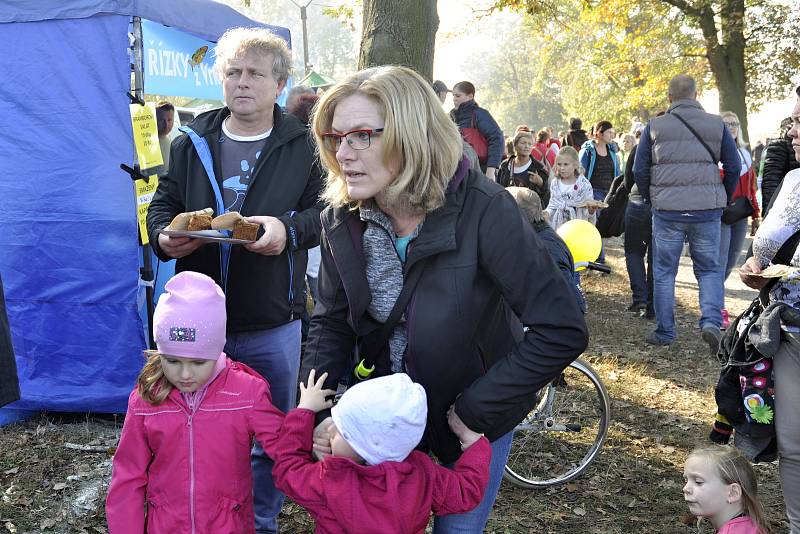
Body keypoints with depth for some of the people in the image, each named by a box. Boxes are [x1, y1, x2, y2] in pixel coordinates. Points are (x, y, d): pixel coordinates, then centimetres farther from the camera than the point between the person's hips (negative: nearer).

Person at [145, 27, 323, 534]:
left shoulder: (302, 145, -2)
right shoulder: (193, 144, 6)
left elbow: (323, 210, -2)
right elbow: (163, 204, 10)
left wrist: (288, 229, -22)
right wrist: (165, 236, -12)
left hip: (273, 326, -2)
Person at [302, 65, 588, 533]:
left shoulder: (482, 210, -29)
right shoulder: (342, 219, -13)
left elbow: (563, 331, -29)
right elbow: (332, 324, -3)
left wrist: (472, 411, -25)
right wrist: (317, 413, -18)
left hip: (475, 413, -3)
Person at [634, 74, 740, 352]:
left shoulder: (655, 126, 1)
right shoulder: (717, 125, 4)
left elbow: (639, 170, 2)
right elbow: (733, 167, 5)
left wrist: (651, 199, 17)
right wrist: (723, 201, 17)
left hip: (667, 211, 0)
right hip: (707, 210, 1)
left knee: (664, 272, 10)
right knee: (709, 269, 12)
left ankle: (664, 332, 15)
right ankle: (711, 321, -7)